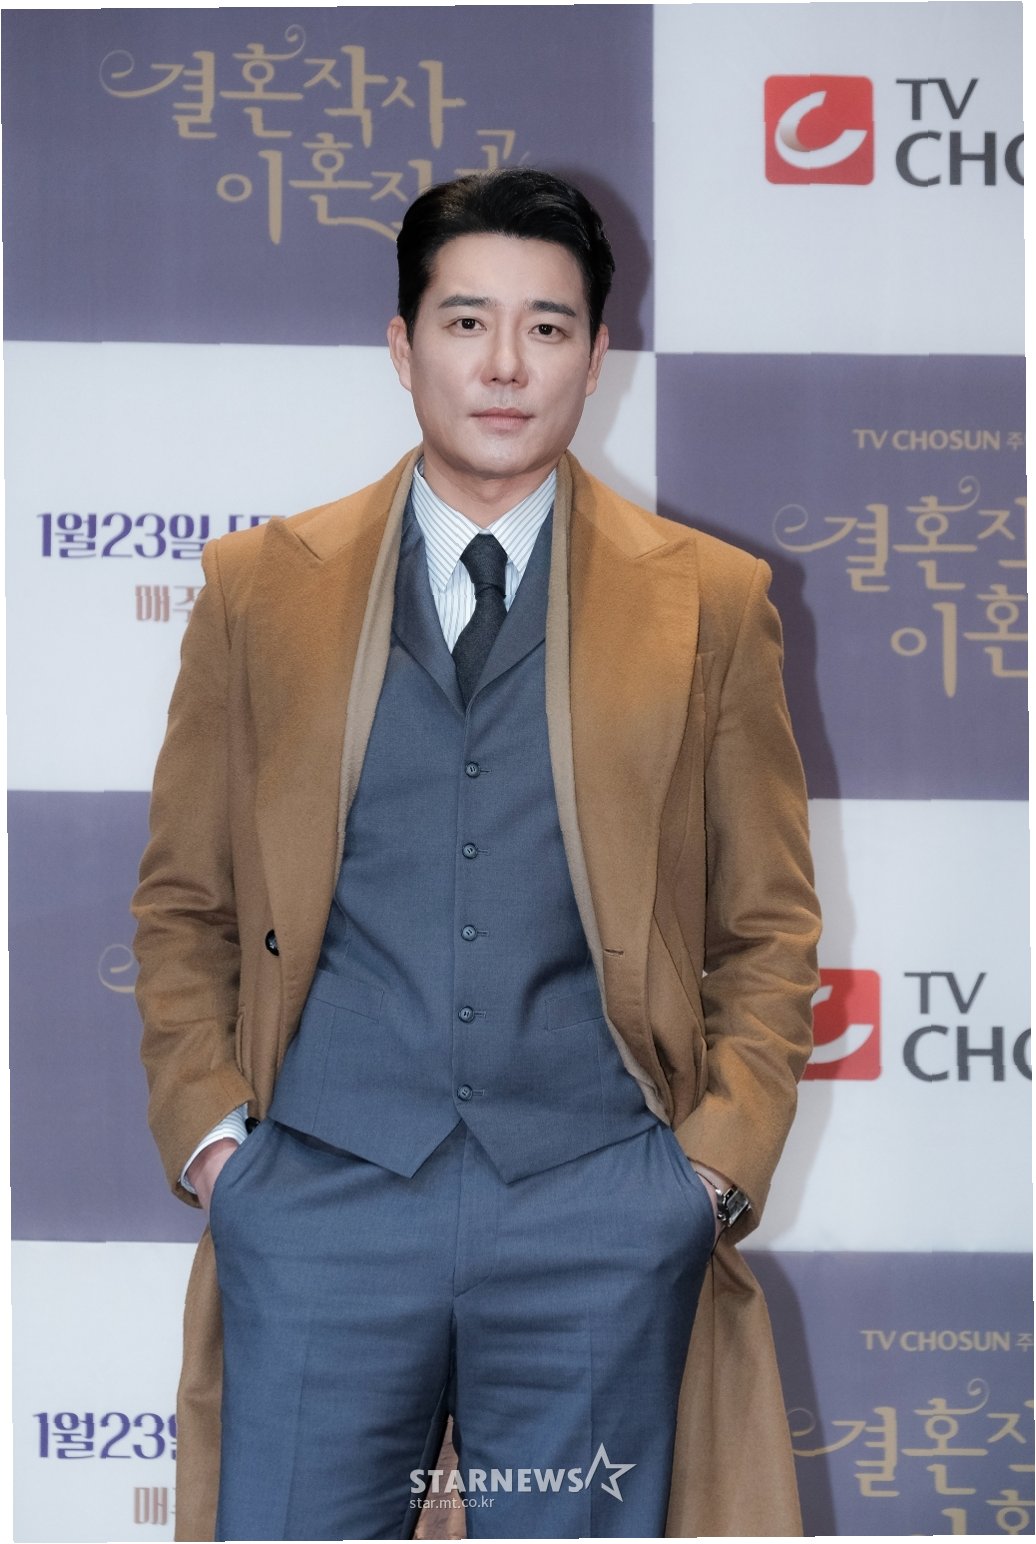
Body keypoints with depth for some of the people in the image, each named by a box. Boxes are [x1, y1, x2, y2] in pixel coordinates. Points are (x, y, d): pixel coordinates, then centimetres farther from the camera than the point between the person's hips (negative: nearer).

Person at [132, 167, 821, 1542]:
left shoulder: (709, 601, 7)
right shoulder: (261, 588, 9)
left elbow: (767, 925, 10)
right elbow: (184, 901, 13)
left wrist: (721, 1164, -1)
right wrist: (208, 1132, 1)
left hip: (600, 1217, 0)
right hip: (321, 1190, 0)